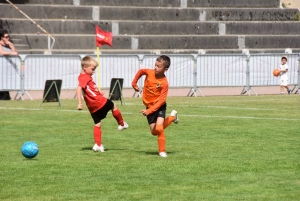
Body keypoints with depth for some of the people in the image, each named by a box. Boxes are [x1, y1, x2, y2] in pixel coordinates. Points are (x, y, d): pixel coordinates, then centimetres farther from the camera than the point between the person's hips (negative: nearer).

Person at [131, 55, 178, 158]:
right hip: (149, 105, 5)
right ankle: (172, 117, 30)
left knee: (159, 129, -22)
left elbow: (161, 100, -26)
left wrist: (149, 111, -32)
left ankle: (162, 151, -5)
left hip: (159, 106, -5)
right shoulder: (149, 72, -12)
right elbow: (140, 71, 12)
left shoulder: (164, 83, -24)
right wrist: (134, 83, 8)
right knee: (154, 132, 6)